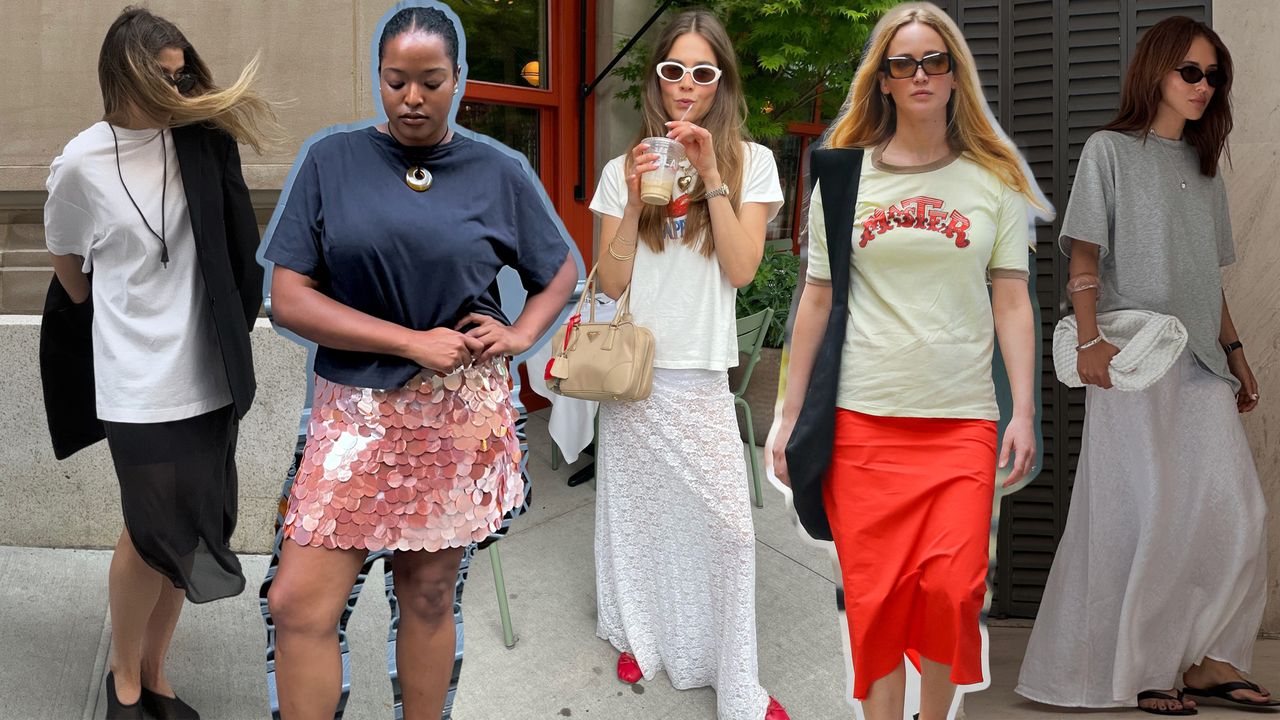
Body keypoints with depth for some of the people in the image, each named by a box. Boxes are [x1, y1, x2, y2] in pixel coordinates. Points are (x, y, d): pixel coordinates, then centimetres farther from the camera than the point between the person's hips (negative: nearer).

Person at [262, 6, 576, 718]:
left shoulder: (500, 173, 2)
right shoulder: (333, 160, -1)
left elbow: (563, 269, 16)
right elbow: (288, 298, -7)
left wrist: (520, 333, -4)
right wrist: (413, 342, -14)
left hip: (462, 413, 0)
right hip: (356, 409, 0)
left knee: (429, 593, 10)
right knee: (300, 603, -5)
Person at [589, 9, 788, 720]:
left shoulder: (750, 161, 3)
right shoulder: (625, 167, 6)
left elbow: (742, 268, -7)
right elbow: (612, 283, 1)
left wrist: (711, 175, -13)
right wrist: (635, 201, -11)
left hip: (700, 372, -2)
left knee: (727, 523, -6)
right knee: (633, 508, 9)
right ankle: (640, 636, 30)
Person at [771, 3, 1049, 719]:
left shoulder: (995, 180, 8)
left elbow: (1012, 302, 7)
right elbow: (818, 298, 9)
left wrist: (1025, 412, -2)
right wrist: (791, 415, 7)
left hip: (964, 418, 0)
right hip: (863, 418, 0)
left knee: (952, 590, -8)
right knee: (876, 594, 1)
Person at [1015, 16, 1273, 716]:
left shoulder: (1204, 167, 22)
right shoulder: (1110, 150, 3)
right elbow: (1083, 257, -5)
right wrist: (1090, 339, -16)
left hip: (1201, 360, 6)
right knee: (1150, 512, -7)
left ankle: (1211, 658, 7)